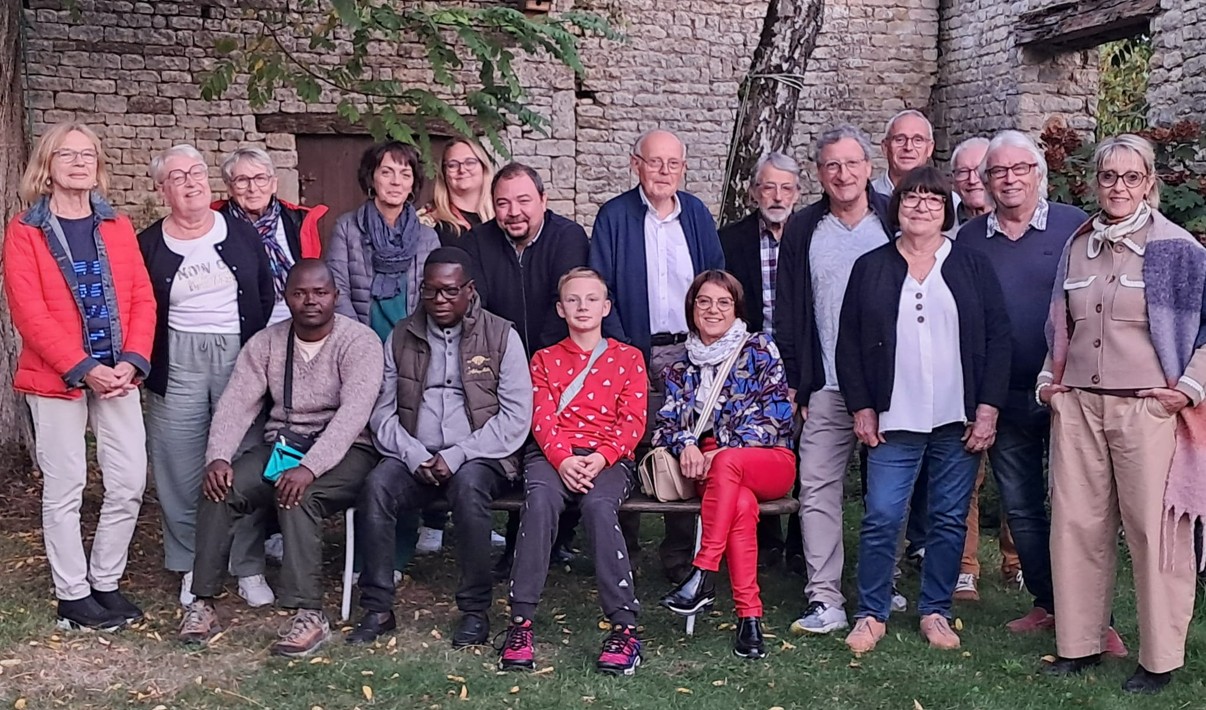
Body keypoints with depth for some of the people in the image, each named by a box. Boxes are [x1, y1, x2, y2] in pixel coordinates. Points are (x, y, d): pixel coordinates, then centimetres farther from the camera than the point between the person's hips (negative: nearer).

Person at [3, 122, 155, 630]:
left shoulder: (118, 227, 9)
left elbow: (142, 298, 4)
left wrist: (131, 361, -10)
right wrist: (84, 368, -17)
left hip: (118, 374, 4)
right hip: (56, 378, -4)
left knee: (129, 484, 5)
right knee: (65, 489, 2)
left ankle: (106, 582, 22)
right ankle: (72, 595, 15)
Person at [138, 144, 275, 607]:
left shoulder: (241, 234, 7)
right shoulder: (148, 245, 5)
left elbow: (266, 296, 11)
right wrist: (150, 365, -2)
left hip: (239, 358, 0)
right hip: (177, 366, 0)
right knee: (182, 470, 3)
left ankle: (248, 566, 10)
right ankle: (191, 568, 16)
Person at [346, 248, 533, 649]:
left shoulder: (501, 336, 3)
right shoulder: (401, 338, 12)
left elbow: (516, 418, -5)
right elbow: (382, 413, 8)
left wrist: (457, 455, -14)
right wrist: (415, 457, -11)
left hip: (479, 460, -2)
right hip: (414, 459, 3)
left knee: (468, 486, -35)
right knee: (377, 486, -27)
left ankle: (476, 610, -20)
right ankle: (377, 609, -17)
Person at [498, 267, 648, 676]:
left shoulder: (627, 358, 16)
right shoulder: (545, 359, 20)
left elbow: (633, 421, 4)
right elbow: (543, 418, 6)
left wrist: (601, 458, -15)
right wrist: (563, 459, -15)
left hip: (609, 457, -1)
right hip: (552, 455, 1)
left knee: (598, 505, -35)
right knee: (540, 500, -34)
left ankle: (624, 625, -35)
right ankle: (521, 621, -32)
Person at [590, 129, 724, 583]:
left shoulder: (697, 215, 11)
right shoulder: (614, 216, 1)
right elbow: (599, 290, -2)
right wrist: (621, 346, -10)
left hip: (690, 352, 2)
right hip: (635, 352, -2)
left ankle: (681, 554, 13)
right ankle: (621, 546, 14)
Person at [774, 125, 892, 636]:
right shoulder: (802, 230, 8)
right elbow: (787, 310, 8)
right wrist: (795, 379, 2)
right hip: (827, 385, 1)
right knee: (817, 488, -4)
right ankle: (825, 600, 1)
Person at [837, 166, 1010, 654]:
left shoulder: (974, 267, 6)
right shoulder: (870, 268, 6)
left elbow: (998, 338, 3)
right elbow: (849, 343, 6)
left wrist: (988, 409, -4)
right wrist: (862, 409, -1)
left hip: (959, 421, 1)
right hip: (894, 421, -1)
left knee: (949, 519, 7)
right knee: (881, 519, -4)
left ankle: (936, 613, 21)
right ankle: (871, 614, 9)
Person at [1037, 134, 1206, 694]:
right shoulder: (1077, 246, 13)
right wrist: (1049, 380, 15)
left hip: (1149, 410, -4)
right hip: (1077, 407, 5)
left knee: (1153, 531, -1)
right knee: (1075, 524, 6)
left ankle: (1160, 659, 11)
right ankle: (1079, 643, 19)